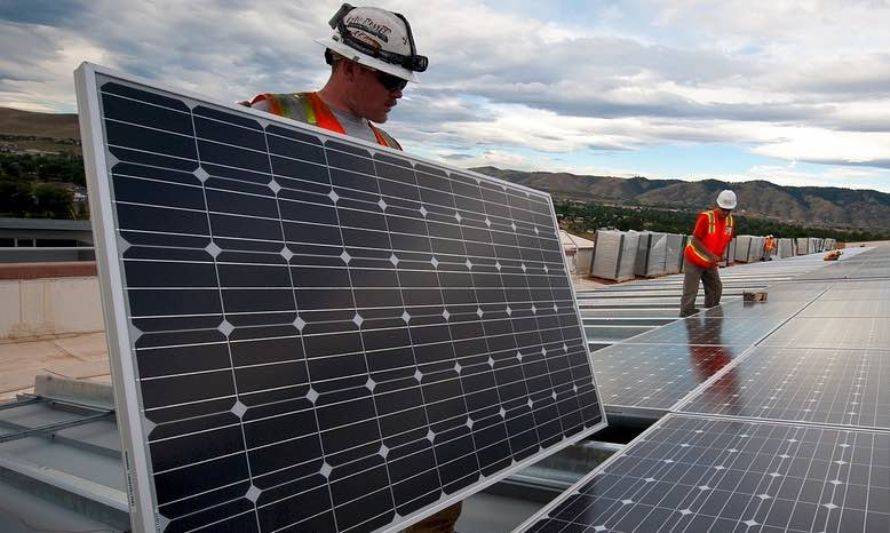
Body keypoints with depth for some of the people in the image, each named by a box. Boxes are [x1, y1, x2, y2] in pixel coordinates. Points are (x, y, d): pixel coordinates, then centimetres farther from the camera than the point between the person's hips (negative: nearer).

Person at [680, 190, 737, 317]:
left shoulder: (730, 221, 0)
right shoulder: (705, 217, -21)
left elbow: (726, 241, 10)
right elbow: (695, 240, -23)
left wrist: (719, 257, -4)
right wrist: (710, 254, -29)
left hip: (710, 264, 7)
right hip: (694, 261, -7)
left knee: (716, 289, 10)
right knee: (690, 292, -8)